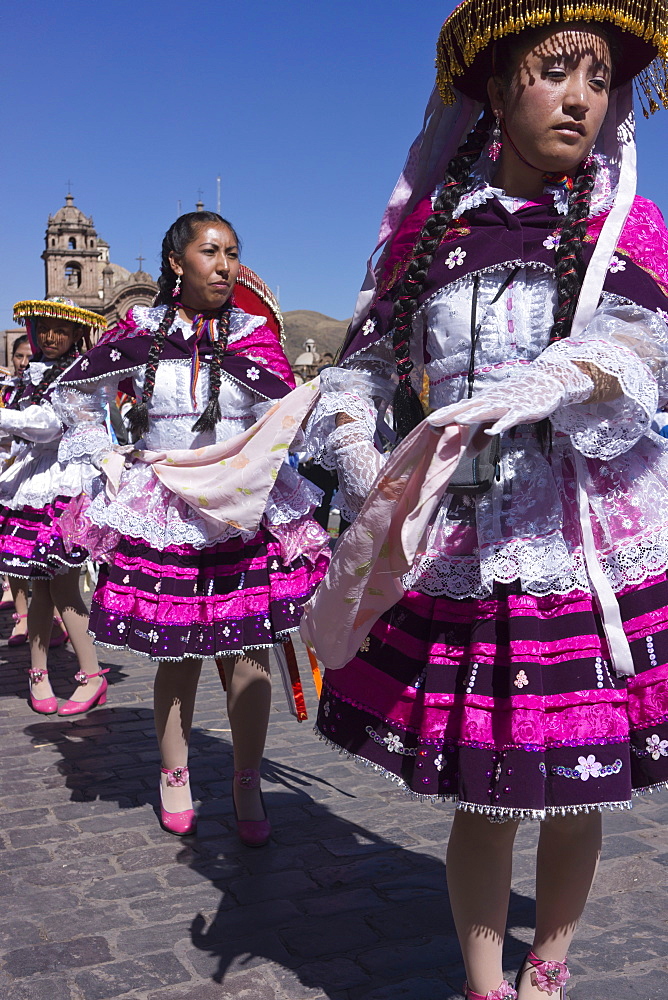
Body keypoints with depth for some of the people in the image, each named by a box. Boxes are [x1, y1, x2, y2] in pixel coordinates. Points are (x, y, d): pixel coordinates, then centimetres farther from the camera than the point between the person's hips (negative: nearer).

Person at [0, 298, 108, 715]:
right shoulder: (34, 372, 19)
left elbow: (48, 423, -17)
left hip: (67, 484, -6)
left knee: (64, 585, -8)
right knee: (40, 585, 7)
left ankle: (92, 677, 0)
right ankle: (38, 673, 14)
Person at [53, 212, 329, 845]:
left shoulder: (253, 333, 4)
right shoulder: (141, 334, 2)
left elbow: (288, 419, -7)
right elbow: (74, 392, 16)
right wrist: (106, 458, 8)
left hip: (246, 515, 0)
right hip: (160, 520, 0)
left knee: (249, 655, 1)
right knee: (177, 656, 8)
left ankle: (247, 785, 17)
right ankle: (174, 778, 27)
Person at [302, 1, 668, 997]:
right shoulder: (426, 237, 7)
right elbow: (350, 385, 6)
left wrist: (478, 414, -27)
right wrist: (377, 487, -14)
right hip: (461, 562, 0)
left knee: (577, 798, 12)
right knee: (485, 804, 6)